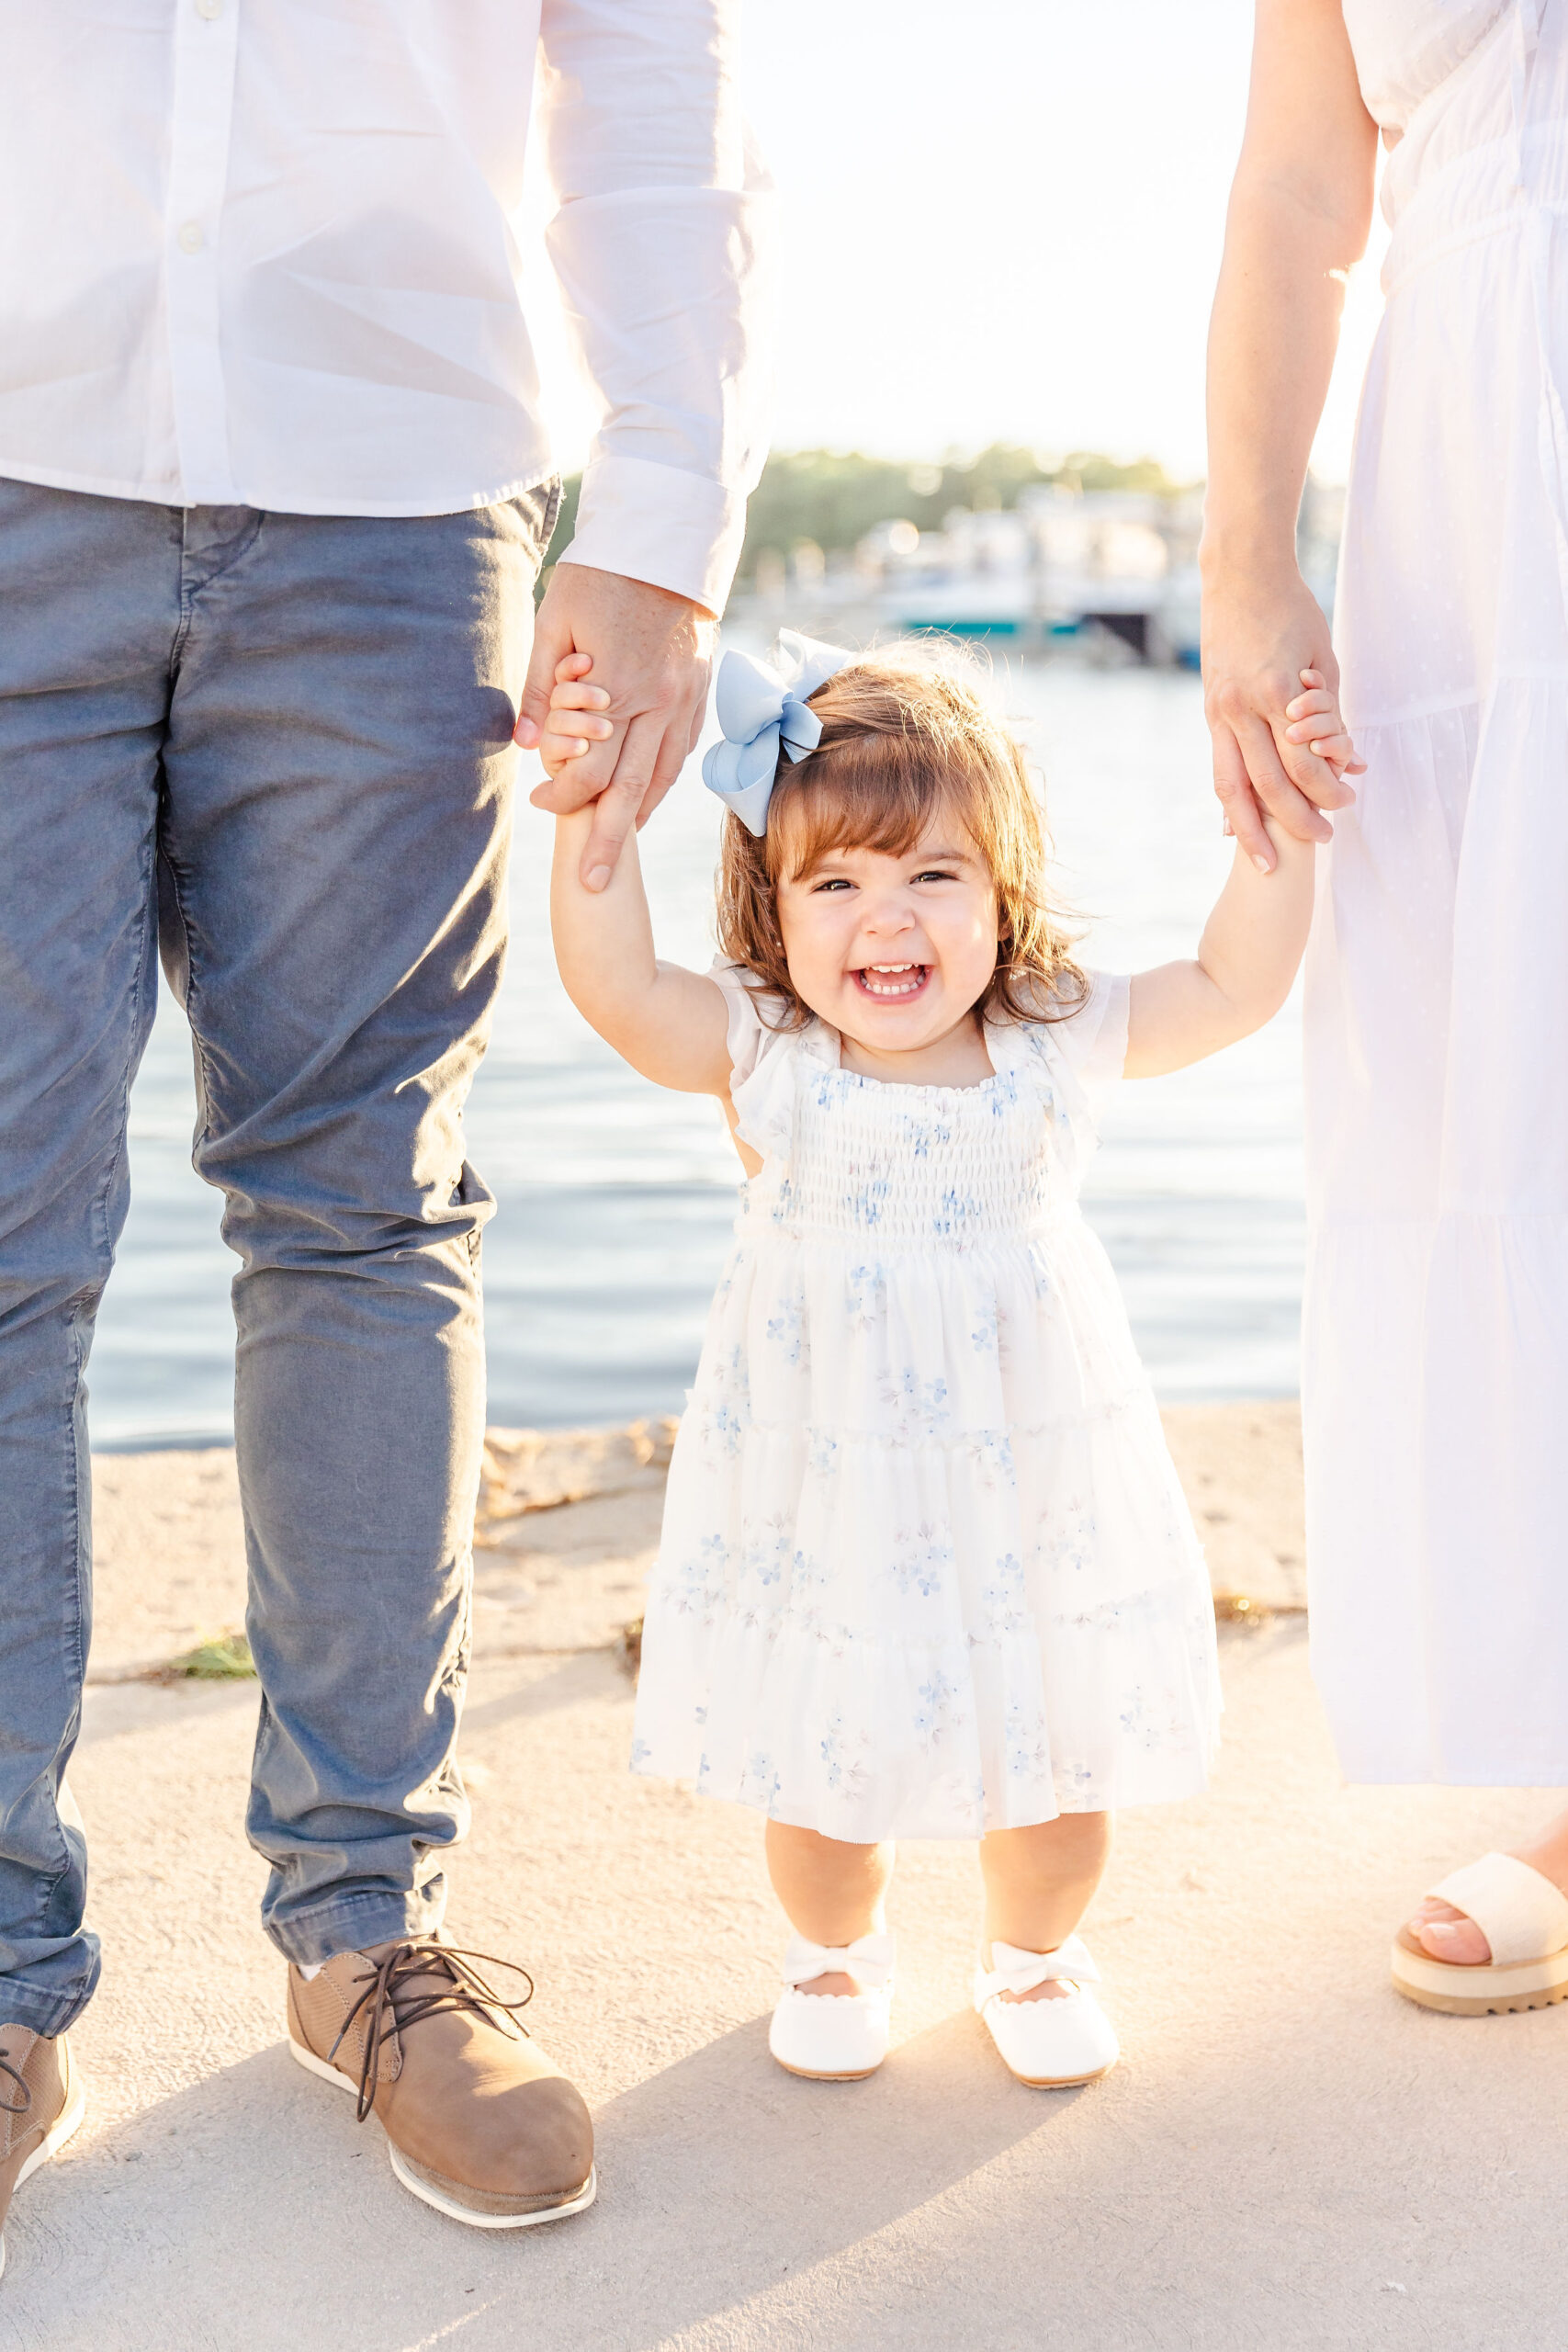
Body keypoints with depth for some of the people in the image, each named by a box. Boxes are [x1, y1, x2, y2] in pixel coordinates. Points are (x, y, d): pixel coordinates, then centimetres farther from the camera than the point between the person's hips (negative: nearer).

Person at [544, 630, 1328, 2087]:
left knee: (1059, 1744, 14)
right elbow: (613, 986, -23)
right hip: (824, 1494, -1)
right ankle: (836, 1953, 44)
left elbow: (1235, 987, 1)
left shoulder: (1058, 1045, -4)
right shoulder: (760, 1054, -10)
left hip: (1029, 1481, 1)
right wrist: (590, 816, -31)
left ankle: (1032, 1954, 44)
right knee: (820, 1756, 11)